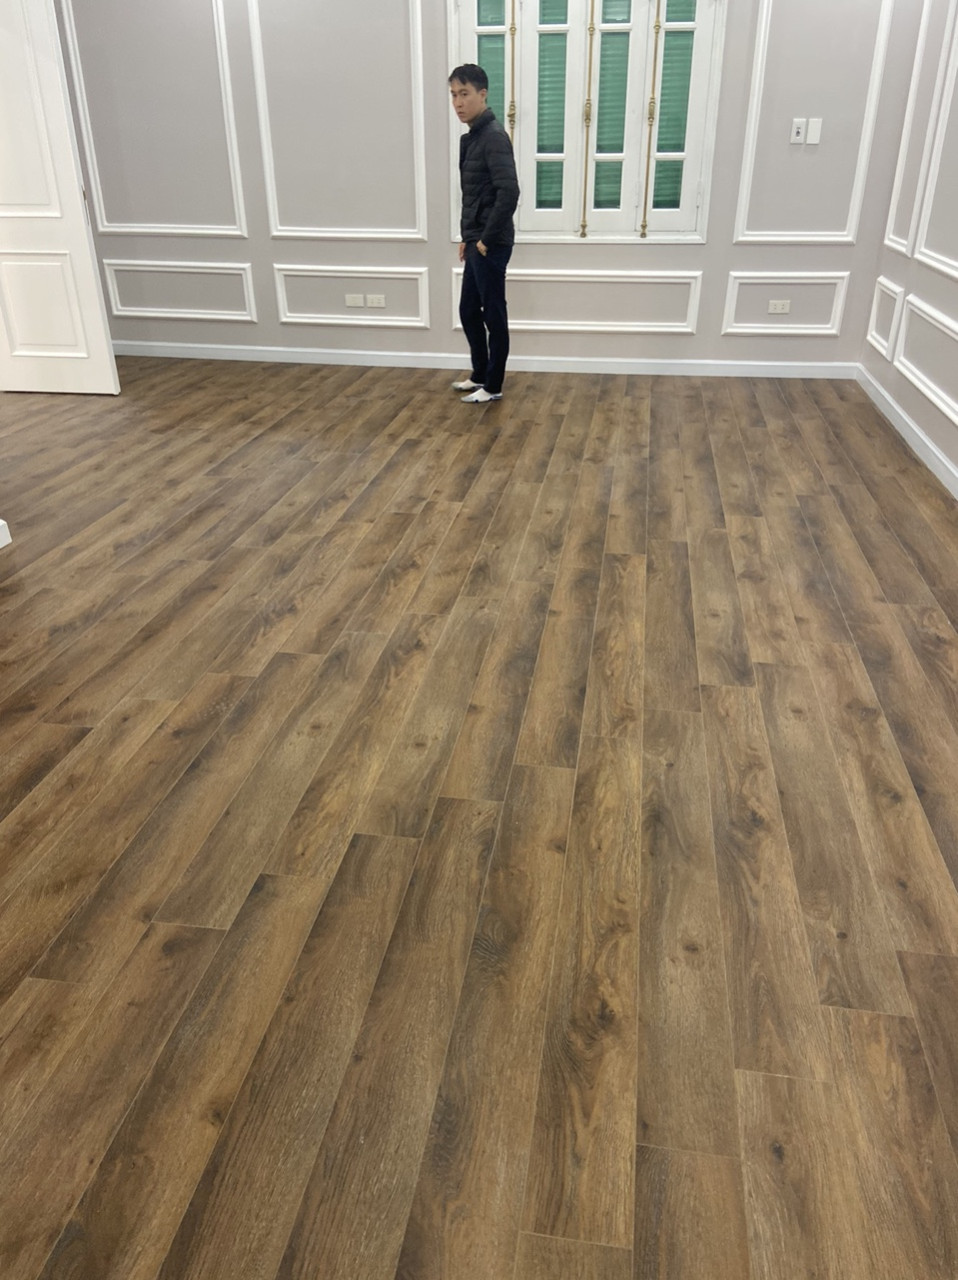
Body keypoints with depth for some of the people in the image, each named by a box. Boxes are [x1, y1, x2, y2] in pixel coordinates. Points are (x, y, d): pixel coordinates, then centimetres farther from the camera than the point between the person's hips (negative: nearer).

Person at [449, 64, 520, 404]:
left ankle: (493, 386, 11)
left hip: (491, 245, -10)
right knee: (469, 311, 17)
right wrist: (465, 237, 17)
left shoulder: (493, 136, -16)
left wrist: (487, 239, -20)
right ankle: (479, 375, 31)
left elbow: (509, 192, -25)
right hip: (476, 243, 10)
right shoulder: (471, 137, 13)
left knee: (493, 316, 1)